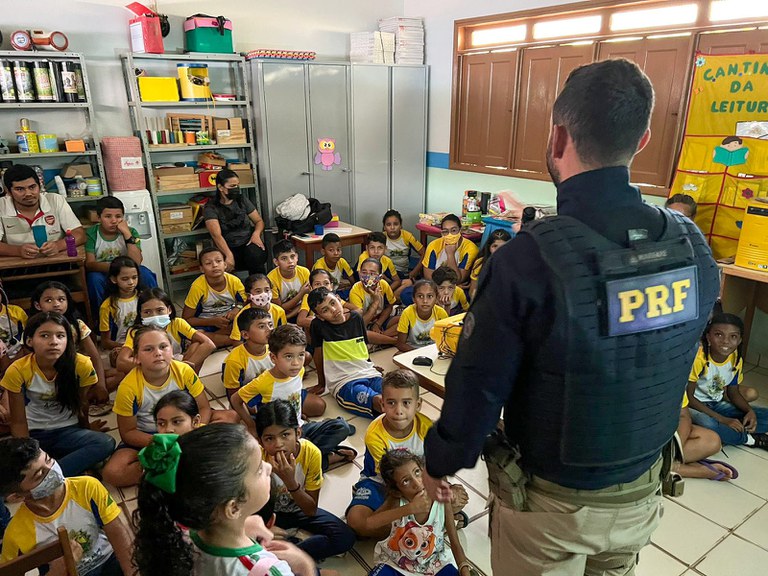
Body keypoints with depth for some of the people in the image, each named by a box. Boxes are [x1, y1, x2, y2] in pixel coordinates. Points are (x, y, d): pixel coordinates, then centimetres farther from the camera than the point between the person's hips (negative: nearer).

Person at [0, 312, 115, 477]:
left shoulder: (82, 365, -16)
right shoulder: (17, 371, -16)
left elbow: (82, 405, 1)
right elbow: (18, 421, -11)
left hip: (68, 431, 1)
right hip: (34, 434, -1)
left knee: (106, 443, -30)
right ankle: (74, 469, -19)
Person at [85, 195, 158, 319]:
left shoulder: (130, 232, -5)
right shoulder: (91, 234, -7)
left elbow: (136, 262, -18)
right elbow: (89, 264, -18)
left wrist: (127, 233, -24)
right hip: (103, 277, -1)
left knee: (144, 273, -27)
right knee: (94, 278, -32)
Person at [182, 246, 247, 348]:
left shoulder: (234, 281, -12)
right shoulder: (198, 286, -18)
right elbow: (186, 319, -11)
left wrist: (238, 309, -22)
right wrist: (213, 321, -22)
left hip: (231, 322, 2)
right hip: (207, 324, -2)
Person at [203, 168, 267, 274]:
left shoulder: (243, 200, 10)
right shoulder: (211, 208, -2)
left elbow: (259, 221, 15)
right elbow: (216, 235, -15)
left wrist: (256, 234, -10)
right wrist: (229, 255, -33)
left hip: (248, 243, 2)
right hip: (227, 248, -2)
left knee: (255, 255, -34)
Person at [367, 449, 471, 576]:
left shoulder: (442, 501, -20)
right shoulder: (396, 501, -24)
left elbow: (455, 544, -11)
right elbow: (368, 522, -43)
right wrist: (410, 508, -45)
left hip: (434, 561, 1)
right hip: (396, 562, -1)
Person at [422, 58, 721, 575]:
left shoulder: (528, 260, -30)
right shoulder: (694, 247, -13)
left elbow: (477, 388, -21)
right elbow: (674, 368, 1)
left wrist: (439, 462, -3)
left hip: (548, 501, -4)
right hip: (641, 494, 5)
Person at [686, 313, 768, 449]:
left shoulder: (736, 359, -5)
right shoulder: (698, 357, -25)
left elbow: (733, 393, 9)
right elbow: (688, 396, -21)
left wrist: (750, 411, -12)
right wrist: (722, 419, -24)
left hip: (717, 404, 6)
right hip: (694, 405, -6)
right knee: (707, 424, -37)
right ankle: (748, 438, -8)